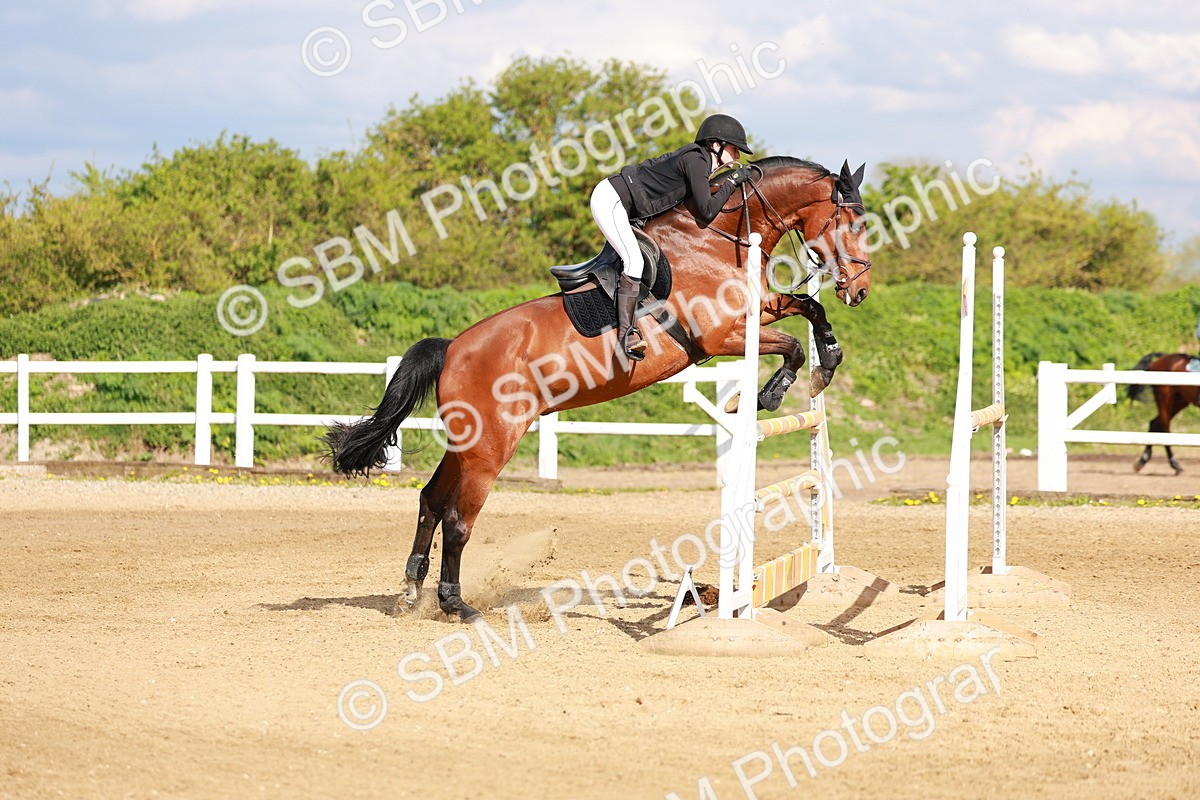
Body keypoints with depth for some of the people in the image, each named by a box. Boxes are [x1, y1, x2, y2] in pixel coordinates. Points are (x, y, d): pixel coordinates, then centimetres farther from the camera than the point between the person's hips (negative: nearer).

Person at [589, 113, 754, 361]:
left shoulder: (698, 159, 12)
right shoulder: (697, 161, -16)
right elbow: (707, 212, -20)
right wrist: (732, 182, -10)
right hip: (610, 201, -11)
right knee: (634, 261, -19)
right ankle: (626, 333, -21)